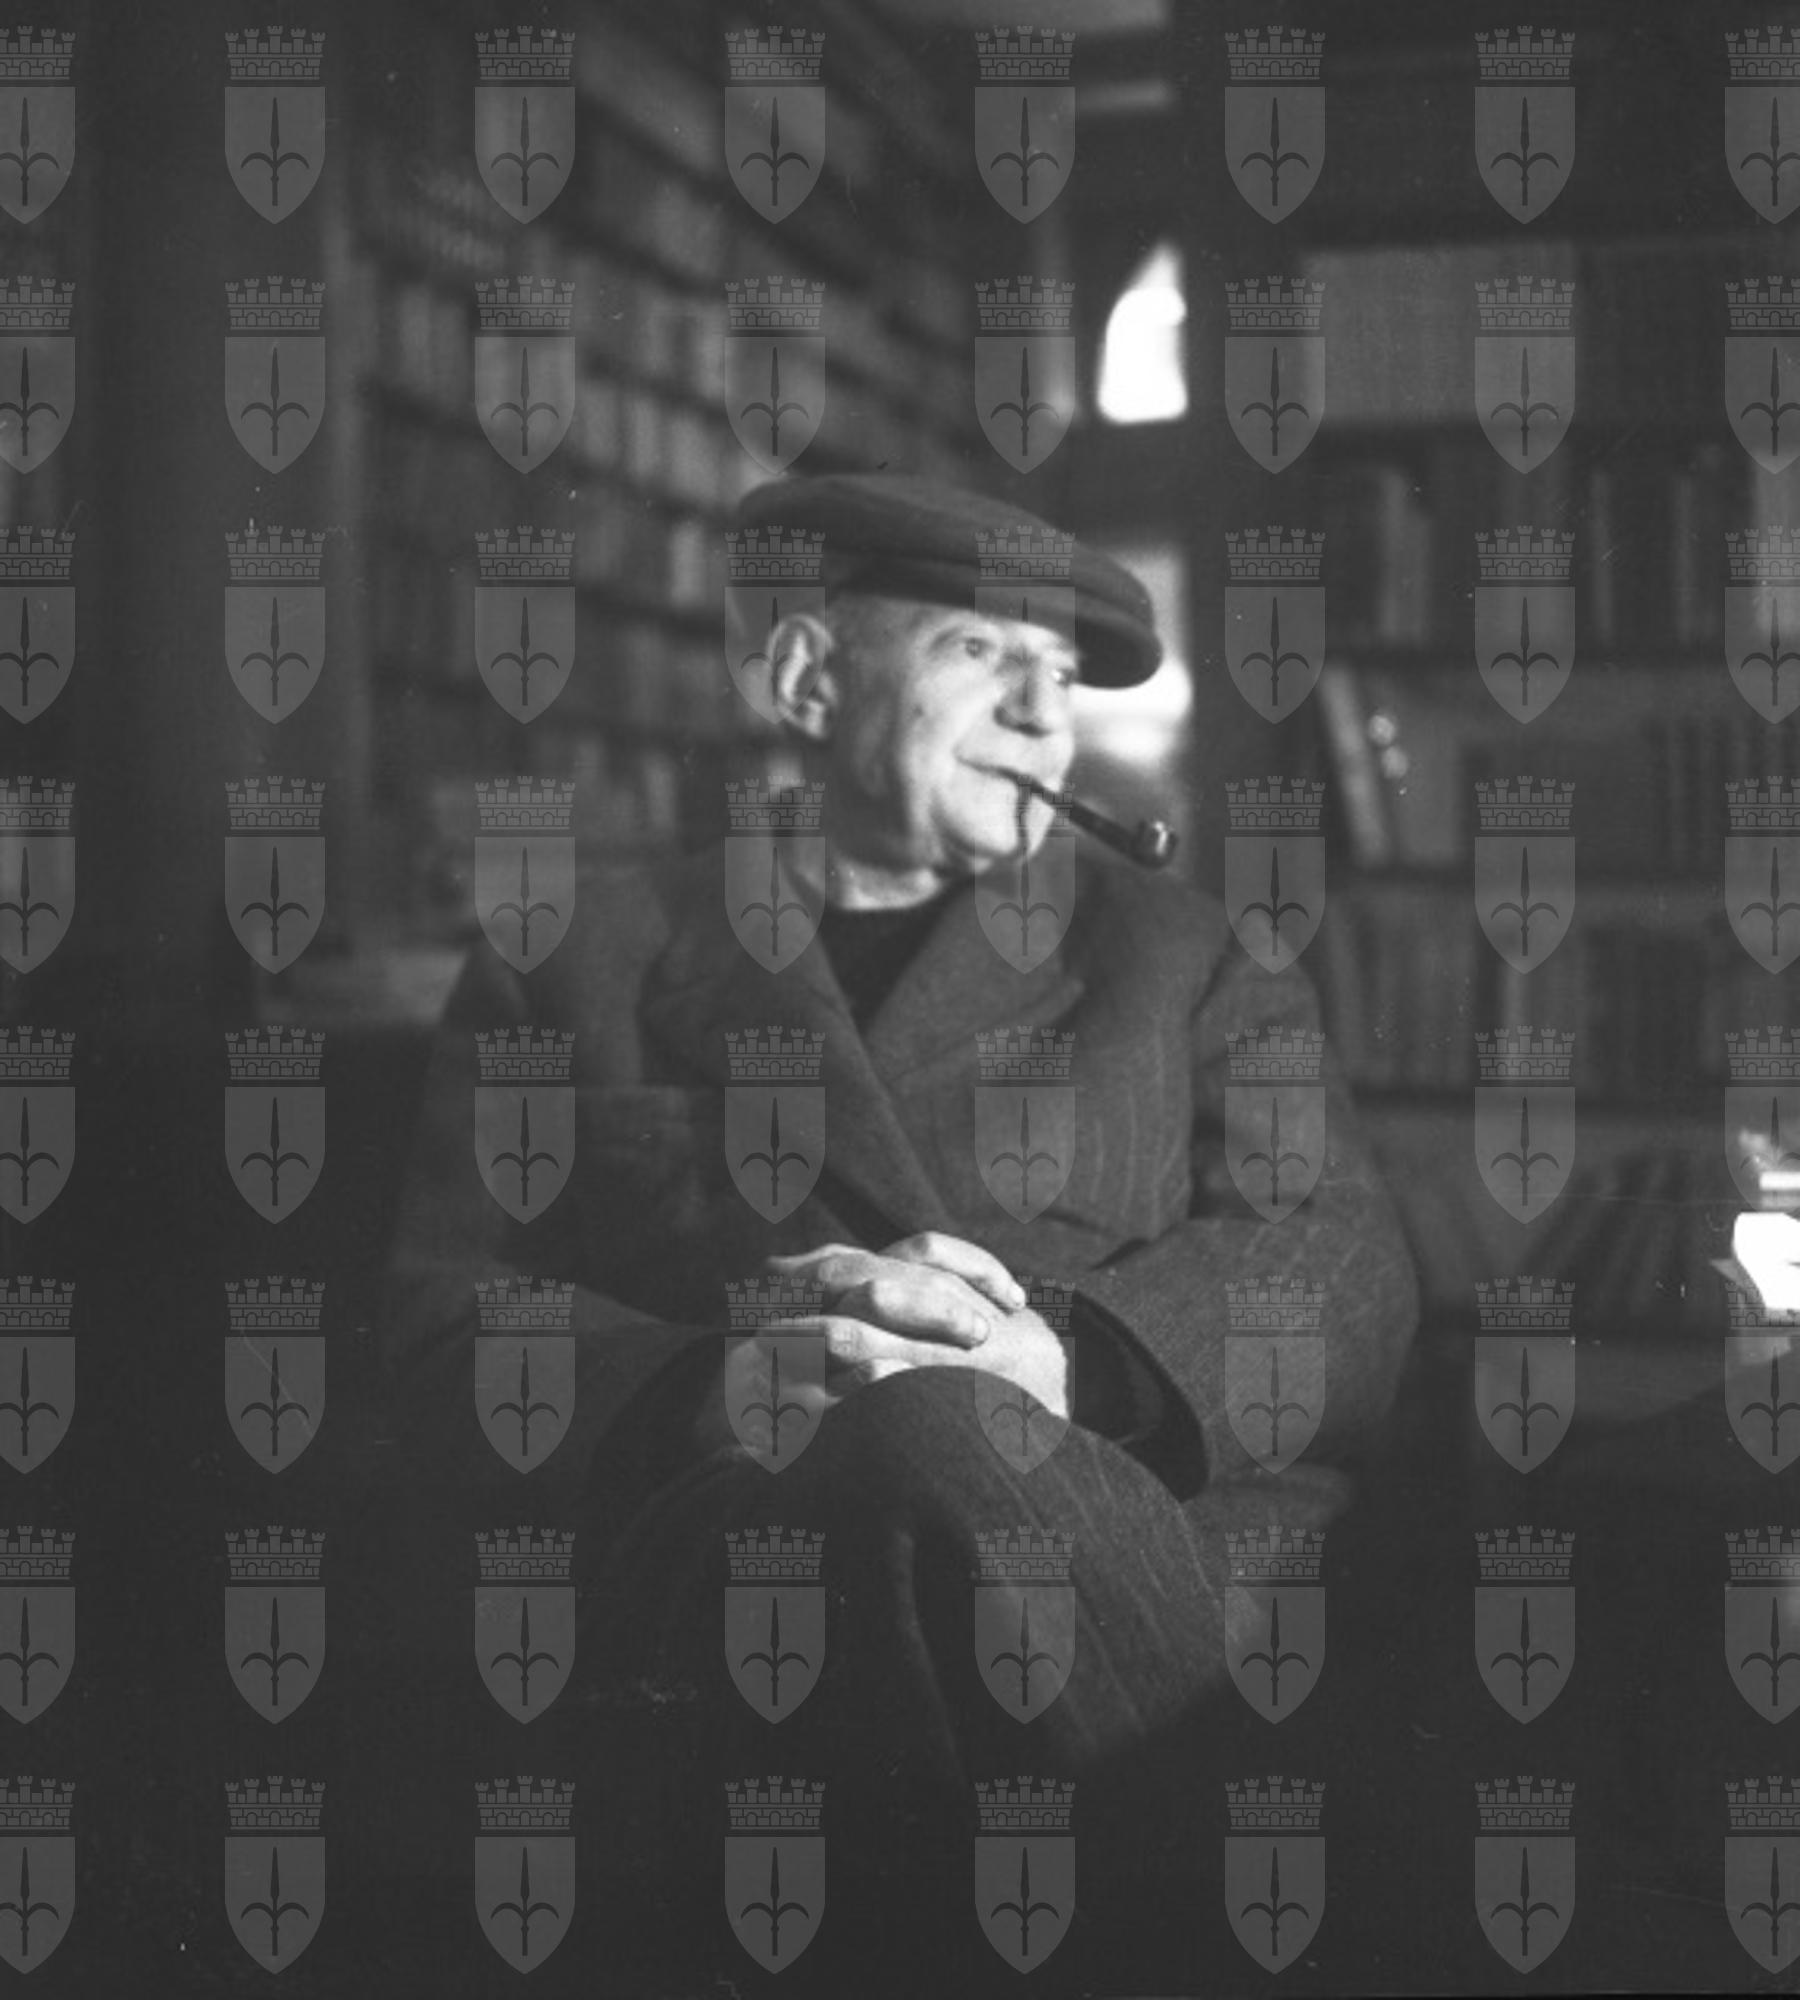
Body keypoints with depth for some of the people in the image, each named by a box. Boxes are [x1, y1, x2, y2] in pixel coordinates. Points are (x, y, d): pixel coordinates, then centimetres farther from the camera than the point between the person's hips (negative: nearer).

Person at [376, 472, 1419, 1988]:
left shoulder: (1178, 949, 26)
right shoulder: (577, 957, 22)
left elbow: (1348, 1273, 10)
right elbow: (446, 1338, 11)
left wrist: (1070, 1361, -12)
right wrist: (713, 1392, -12)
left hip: (1189, 1520, 1)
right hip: (741, 1558, 0)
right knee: (925, 1441, -36)